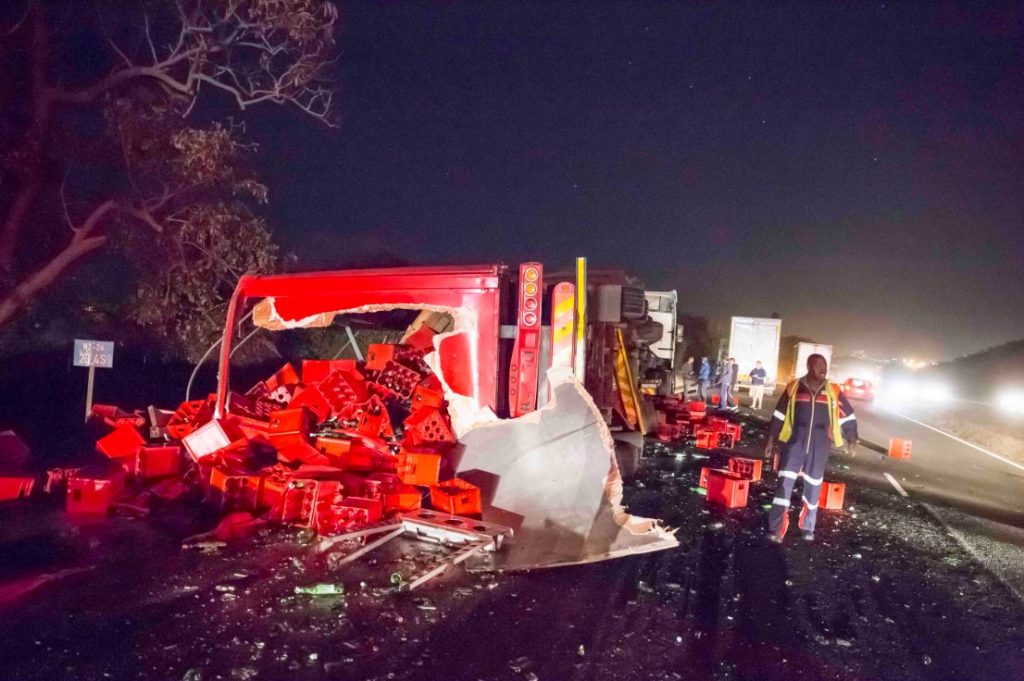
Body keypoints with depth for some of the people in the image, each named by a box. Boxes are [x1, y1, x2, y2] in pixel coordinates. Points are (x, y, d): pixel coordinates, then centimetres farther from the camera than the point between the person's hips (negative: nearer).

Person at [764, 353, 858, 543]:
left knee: (813, 487, 12)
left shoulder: (833, 391, 1)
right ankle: (775, 529, -2)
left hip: (819, 447, 2)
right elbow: (779, 416, 4)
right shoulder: (793, 388, -2)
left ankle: (808, 528, 28)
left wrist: (852, 441, 2)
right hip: (794, 443, -2)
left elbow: (848, 416, 9)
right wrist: (770, 440, 4)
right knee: (784, 483, -5)